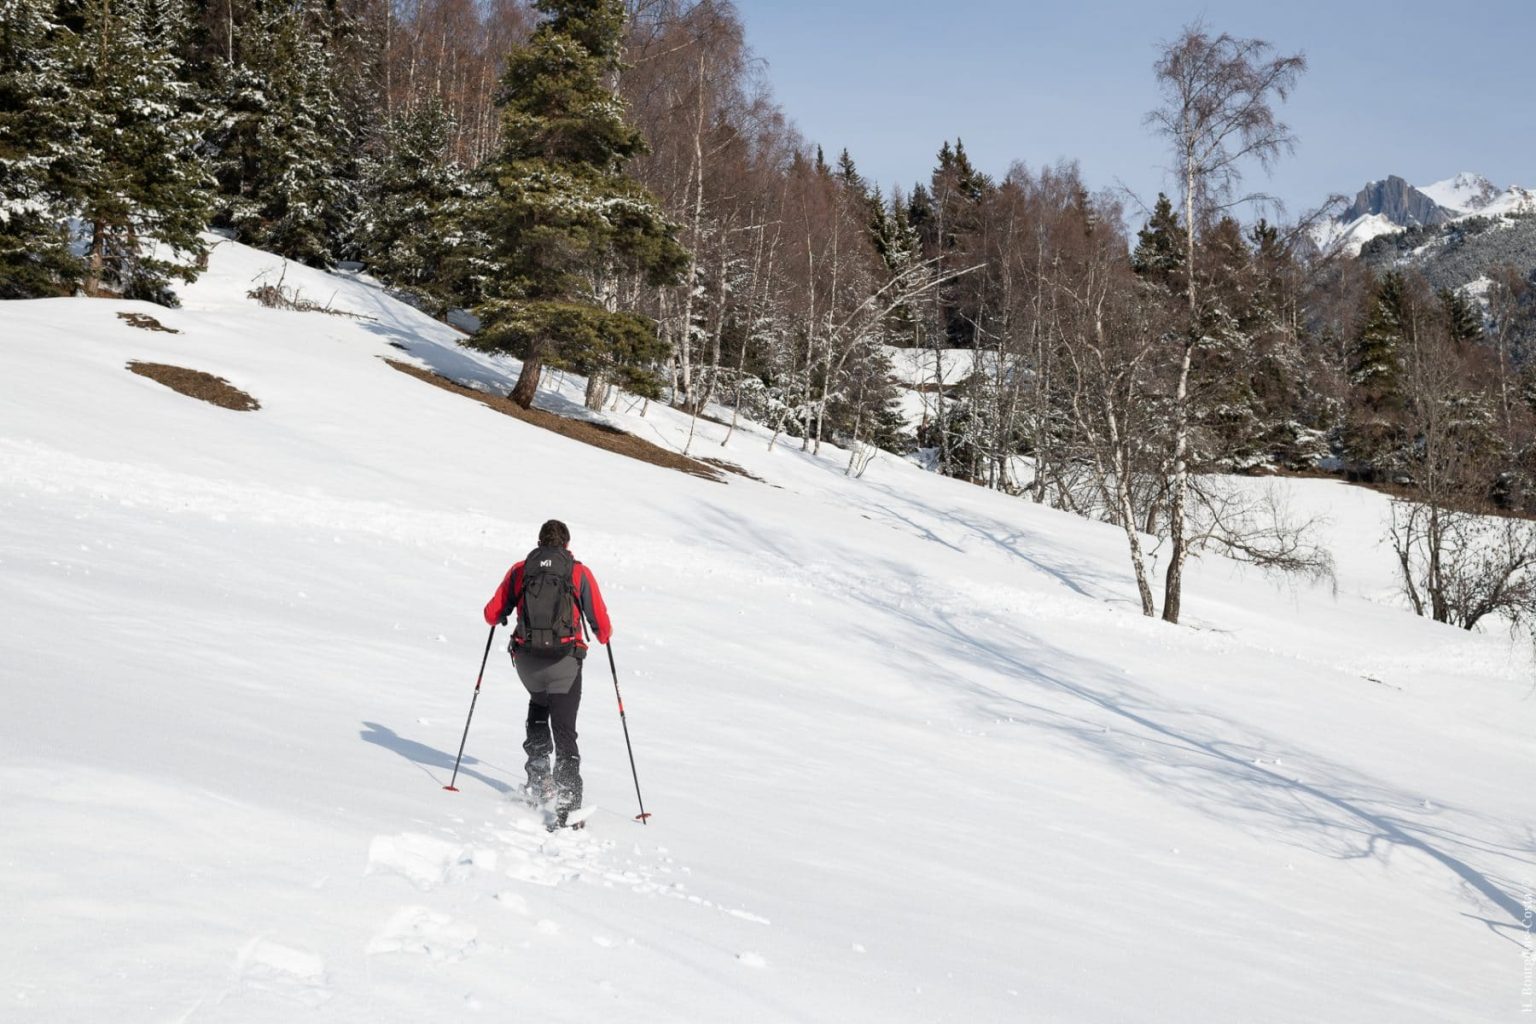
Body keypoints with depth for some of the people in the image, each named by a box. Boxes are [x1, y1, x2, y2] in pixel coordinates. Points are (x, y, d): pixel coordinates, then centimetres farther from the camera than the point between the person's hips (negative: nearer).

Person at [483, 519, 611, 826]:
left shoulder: (519, 570, 7)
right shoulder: (581, 573, 3)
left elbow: (491, 614, 12)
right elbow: (602, 627, 2)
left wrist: (502, 616, 35)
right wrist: (603, 637, 26)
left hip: (526, 659, 2)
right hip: (564, 661, -2)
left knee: (538, 706, 32)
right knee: (564, 732, 3)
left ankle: (538, 776, 24)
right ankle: (567, 803, -10)